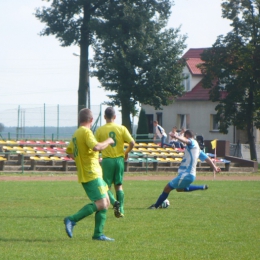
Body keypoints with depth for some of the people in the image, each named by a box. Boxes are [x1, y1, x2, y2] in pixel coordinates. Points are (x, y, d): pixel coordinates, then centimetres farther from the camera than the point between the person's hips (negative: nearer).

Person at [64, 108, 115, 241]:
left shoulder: (76, 133, 15)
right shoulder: (86, 132, -13)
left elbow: (69, 151, 25)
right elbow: (96, 147, -28)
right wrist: (108, 141, -11)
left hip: (85, 174, 10)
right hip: (91, 174, -10)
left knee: (106, 202, 11)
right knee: (101, 203, -13)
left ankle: (98, 234, 9)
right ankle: (72, 220, -16)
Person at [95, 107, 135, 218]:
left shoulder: (100, 130, -4)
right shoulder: (121, 128, -1)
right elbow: (132, 143, -7)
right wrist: (126, 153, 11)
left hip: (107, 160, -2)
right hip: (119, 159, 2)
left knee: (106, 186, 5)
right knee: (119, 185, 14)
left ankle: (114, 202, -22)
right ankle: (120, 210, 7)